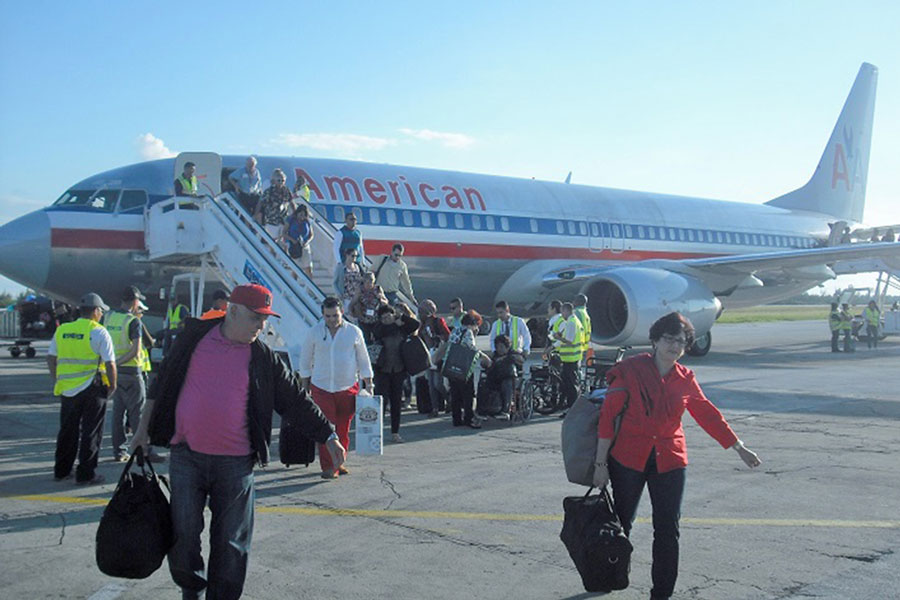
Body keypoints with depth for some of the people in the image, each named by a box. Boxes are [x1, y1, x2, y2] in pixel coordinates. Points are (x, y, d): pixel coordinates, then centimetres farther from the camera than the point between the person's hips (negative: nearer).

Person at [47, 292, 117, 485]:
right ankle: (86, 473, 5)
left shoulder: (61, 330, 7)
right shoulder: (99, 332, -9)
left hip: (67, 388, 5)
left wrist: (57, 381, 21)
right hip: (91, 388, -5)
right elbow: (110, 363, -12)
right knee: (91, 431, 3)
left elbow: (51, 358, 13)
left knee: (67, 430, 17)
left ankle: (61, 470, 25)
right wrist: (112, 386, 0)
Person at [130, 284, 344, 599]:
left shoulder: (263, 358, 2)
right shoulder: (195, 336, 2)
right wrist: (144, 430, 11)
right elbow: (163, 384, 11)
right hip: (186, 455, 0)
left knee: (231, 542, 4)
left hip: (235, 463, 0)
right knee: (182, 534, 4)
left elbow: (297, 400, 5)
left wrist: (328, 437, 3)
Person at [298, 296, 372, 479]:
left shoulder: (354, 332, 1)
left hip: (348, 387, 1)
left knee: (343, 428, 6)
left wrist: (368, 383, 5)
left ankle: (338, 462, 21)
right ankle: (328, 466, -1)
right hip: (321, 387, -1)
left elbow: (363, 360, 9)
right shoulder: (314, 332, 0)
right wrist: (305, 386, 8)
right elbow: (305, 360, 8)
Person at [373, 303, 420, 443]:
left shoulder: (401, 328, 5)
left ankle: (395, 433, 15)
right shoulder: (379, 328, 0)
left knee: (396, 402, 7)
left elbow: (416, 324, -7)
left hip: (398, 370, 3)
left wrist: (402, 316, -11)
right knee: (381, 399, -11)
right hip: (382, 369, -3)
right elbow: (381, 331, -22)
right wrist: (396, 323, -12)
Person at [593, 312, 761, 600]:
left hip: (669, 462, 3)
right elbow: (608, 415, -9)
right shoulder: (630, 370, -9)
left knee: (668, 531, 1)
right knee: (621, 524, 12)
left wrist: (739, 448, 18)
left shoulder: (685, 378, 4)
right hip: (628, 460, -3)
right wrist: (601, 463, -10)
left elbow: (707, 413, 15)